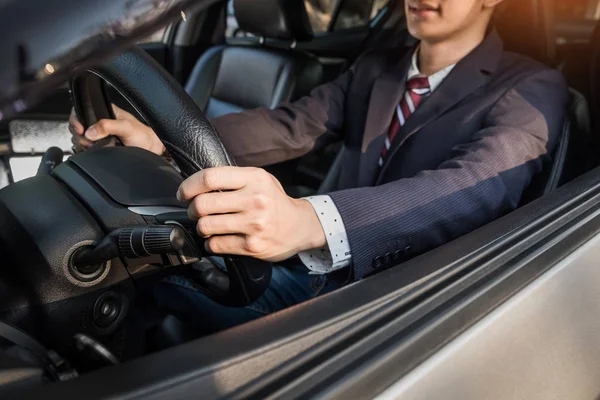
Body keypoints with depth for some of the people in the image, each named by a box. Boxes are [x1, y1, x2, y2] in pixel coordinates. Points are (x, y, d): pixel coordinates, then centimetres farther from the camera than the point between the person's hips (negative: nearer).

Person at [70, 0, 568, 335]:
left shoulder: (531, 91, -10)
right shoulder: (376, 68, 8)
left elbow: (478, 187, -31)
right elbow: (289, 127, -4)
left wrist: (310, 222, -50)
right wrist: (162, 139, -21)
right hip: (314, 275, 6)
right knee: (153, 294, -2)